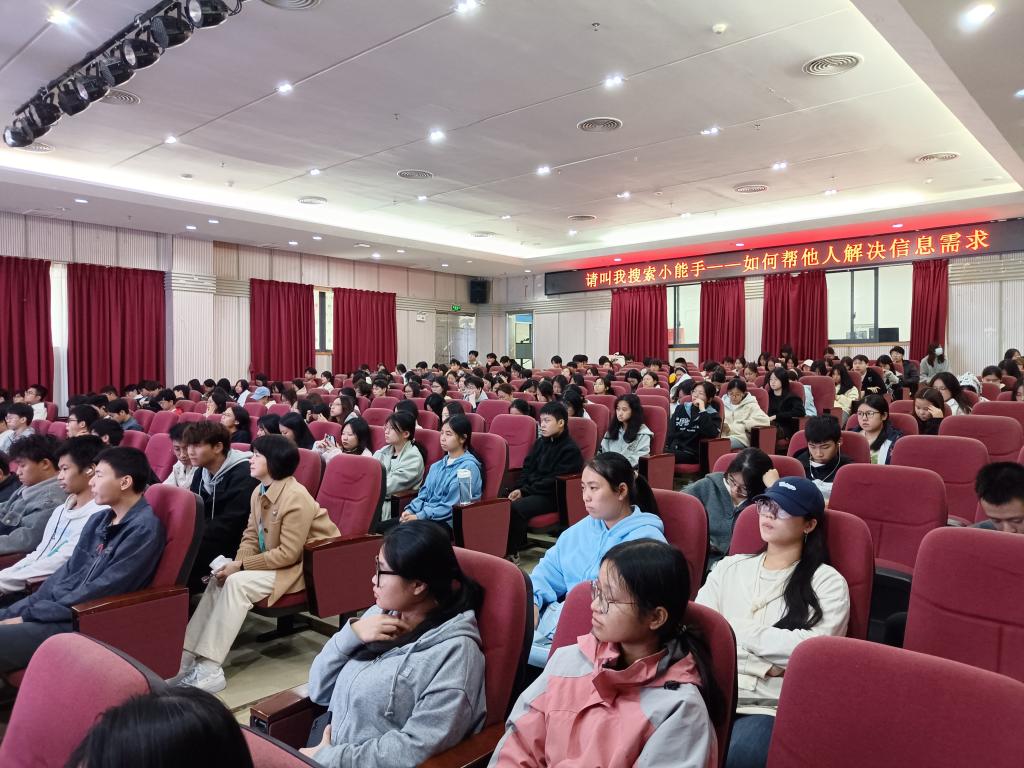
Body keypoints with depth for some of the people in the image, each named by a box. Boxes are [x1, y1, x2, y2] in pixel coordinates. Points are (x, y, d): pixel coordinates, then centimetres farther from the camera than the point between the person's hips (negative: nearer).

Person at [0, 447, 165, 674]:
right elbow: (67, 572, 15)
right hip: (59, 611, 9)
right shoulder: (99, 520, 12)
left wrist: (28, 615, -12)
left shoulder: (144, 529, -16)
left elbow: (98, 595, -18)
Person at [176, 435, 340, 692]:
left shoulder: (295, 499, -26)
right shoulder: (259, 491, 2)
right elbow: (251, 536, 8)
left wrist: (241, 566, -22)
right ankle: (189, 656, -5)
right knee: (220, 577, -6)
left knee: (237, 583, -24)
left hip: (304, 566, -9)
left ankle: (210, 670, -19)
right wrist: (237, 563, -12)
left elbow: (288, 554, -25)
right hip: (275, 561, 9)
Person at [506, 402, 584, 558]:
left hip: (551, 497, -7)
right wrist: (519, 488, -4)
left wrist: (524, 491, -16)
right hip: (530, 490, 7)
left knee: (516, 507, -30)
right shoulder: (541, 442, 15)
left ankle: (511, 552, -17)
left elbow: (554, 481, -15)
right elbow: (527, 467, 15)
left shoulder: (570, 450, -9)